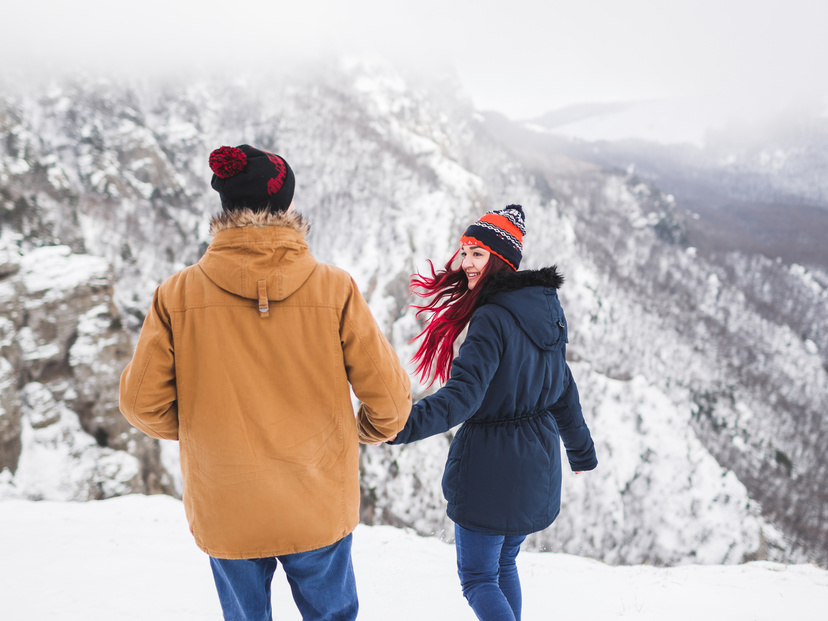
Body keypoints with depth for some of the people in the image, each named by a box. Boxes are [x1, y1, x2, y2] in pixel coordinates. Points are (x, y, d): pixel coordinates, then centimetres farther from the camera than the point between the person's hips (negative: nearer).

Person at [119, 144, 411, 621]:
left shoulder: (177, 295, -12)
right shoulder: (335, 289, -14)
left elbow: (142, 402, -6)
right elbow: (389, 395, -10)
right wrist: (374, 429, 12)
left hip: (224, 513, 1)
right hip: (320, 509, 0)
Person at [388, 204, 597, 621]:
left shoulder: (493, 319, -22)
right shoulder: (545, 310, 5)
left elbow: (463, 395, -33)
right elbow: (562, 389, 14)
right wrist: (581, 451, 25)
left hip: (490, 467, -8)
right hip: (537, 465, 8)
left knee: (478, 579, 7)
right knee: (504, 564, 25)